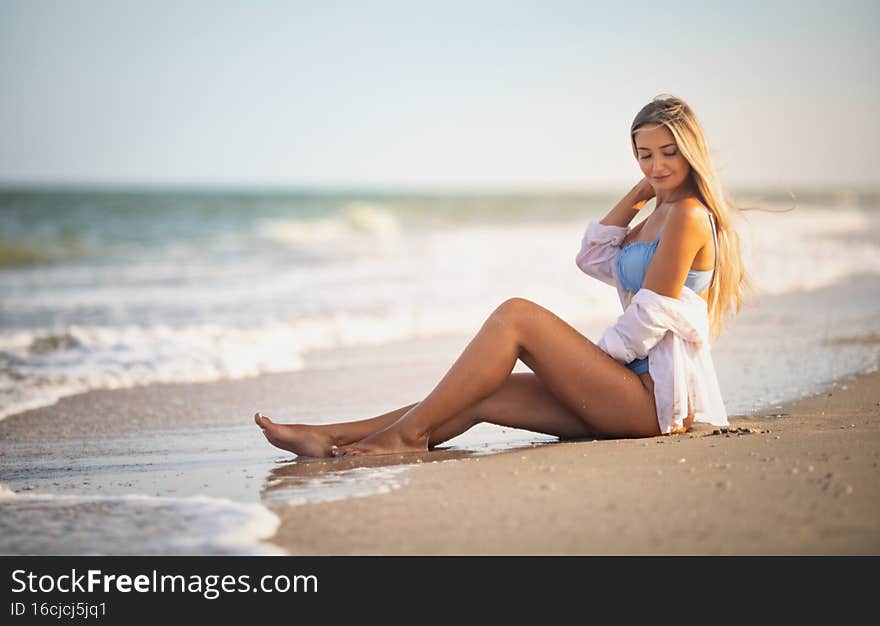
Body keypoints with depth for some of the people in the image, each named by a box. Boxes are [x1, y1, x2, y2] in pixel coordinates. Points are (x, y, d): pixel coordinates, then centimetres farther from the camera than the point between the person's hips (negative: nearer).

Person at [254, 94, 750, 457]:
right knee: (483, 397, -1)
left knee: (516, 315, -18)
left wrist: (587, 360, -3)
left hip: (657, 394, -9)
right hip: (636, 386, 9)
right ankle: (330, 438, -4)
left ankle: (407, 434, -14)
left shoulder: (689, 215, -10)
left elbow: (651, 314, -14)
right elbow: (594, 259, 15)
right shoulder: (663, 213, 20)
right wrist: (640, 194, 12)